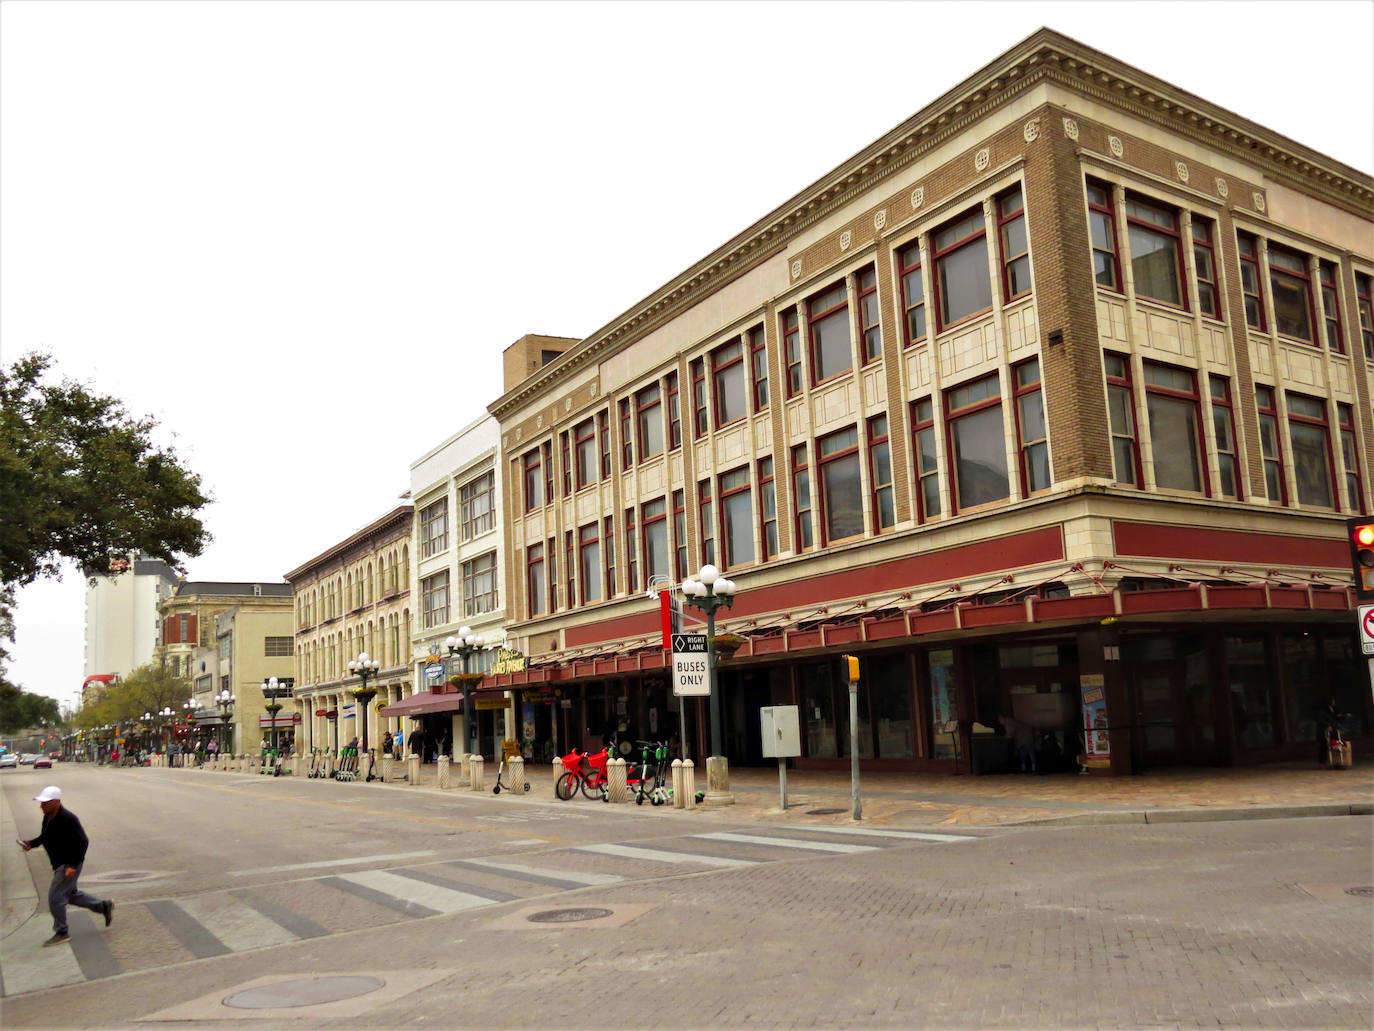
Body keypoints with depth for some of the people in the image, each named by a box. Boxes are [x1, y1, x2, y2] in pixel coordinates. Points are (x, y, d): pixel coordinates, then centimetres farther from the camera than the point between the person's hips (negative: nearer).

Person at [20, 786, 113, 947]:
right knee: (71, 895, 19)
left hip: (69, 865, -9)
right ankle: (104, 906, 33)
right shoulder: (48, 816, 3)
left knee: (55, 897, -6)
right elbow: (45, 836, 20)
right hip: (59, 864, 9)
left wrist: (73, 866, -26)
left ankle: (61, 933, 7)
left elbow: (83, 842, -23)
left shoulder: (67, 819, -24)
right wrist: (32, 843, 0)